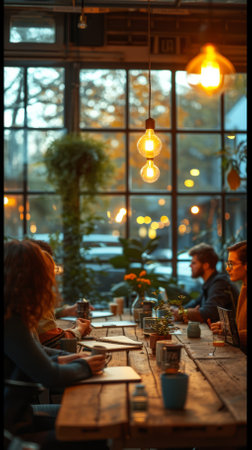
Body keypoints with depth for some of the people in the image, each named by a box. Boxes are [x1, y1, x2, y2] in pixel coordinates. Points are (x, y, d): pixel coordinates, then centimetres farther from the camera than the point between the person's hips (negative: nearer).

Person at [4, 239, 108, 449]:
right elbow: (51, 378, -22)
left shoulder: (12, 315, 2)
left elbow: (33, 352, 19)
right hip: (10, 429, -10)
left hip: (16, 412, 10)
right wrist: (84, 367, -4)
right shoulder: (10, 323, -27)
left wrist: (60, 358, 2)